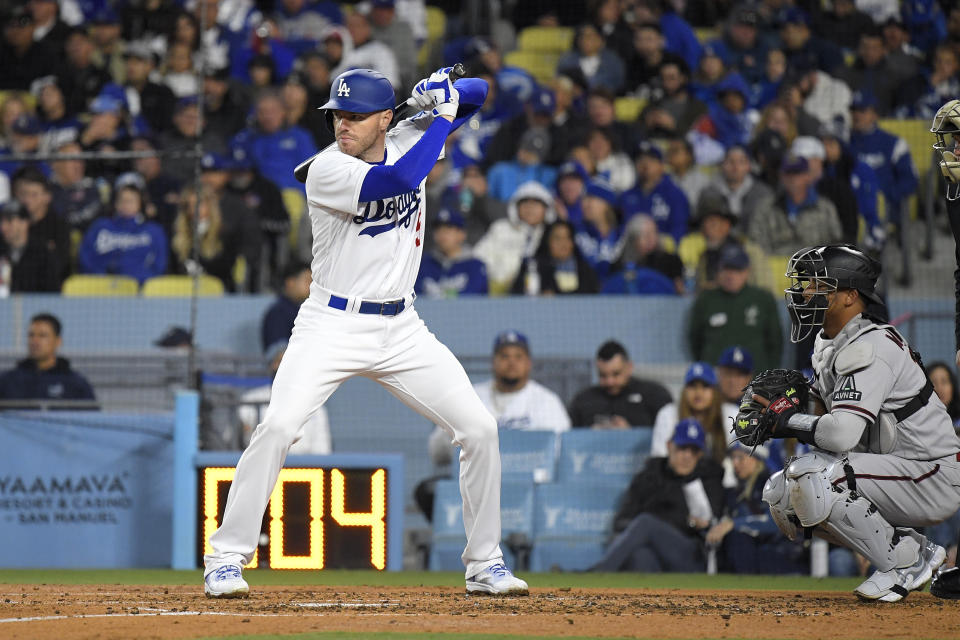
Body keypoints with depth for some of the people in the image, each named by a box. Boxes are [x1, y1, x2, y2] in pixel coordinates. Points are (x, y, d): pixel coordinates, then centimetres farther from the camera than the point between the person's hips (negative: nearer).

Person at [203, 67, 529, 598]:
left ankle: (484, 564, 11)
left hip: (401, 330, 5)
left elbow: (475, 96, 14)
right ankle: (225, 559, -11)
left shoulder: (408, 140, 2)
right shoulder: (327, 170, -16)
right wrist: (443, 116, -22)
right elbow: (397, 181, -33)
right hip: (332, 326, -5)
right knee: (278, 426, -22)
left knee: (478, 429, -2)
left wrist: (446, 91, -10)